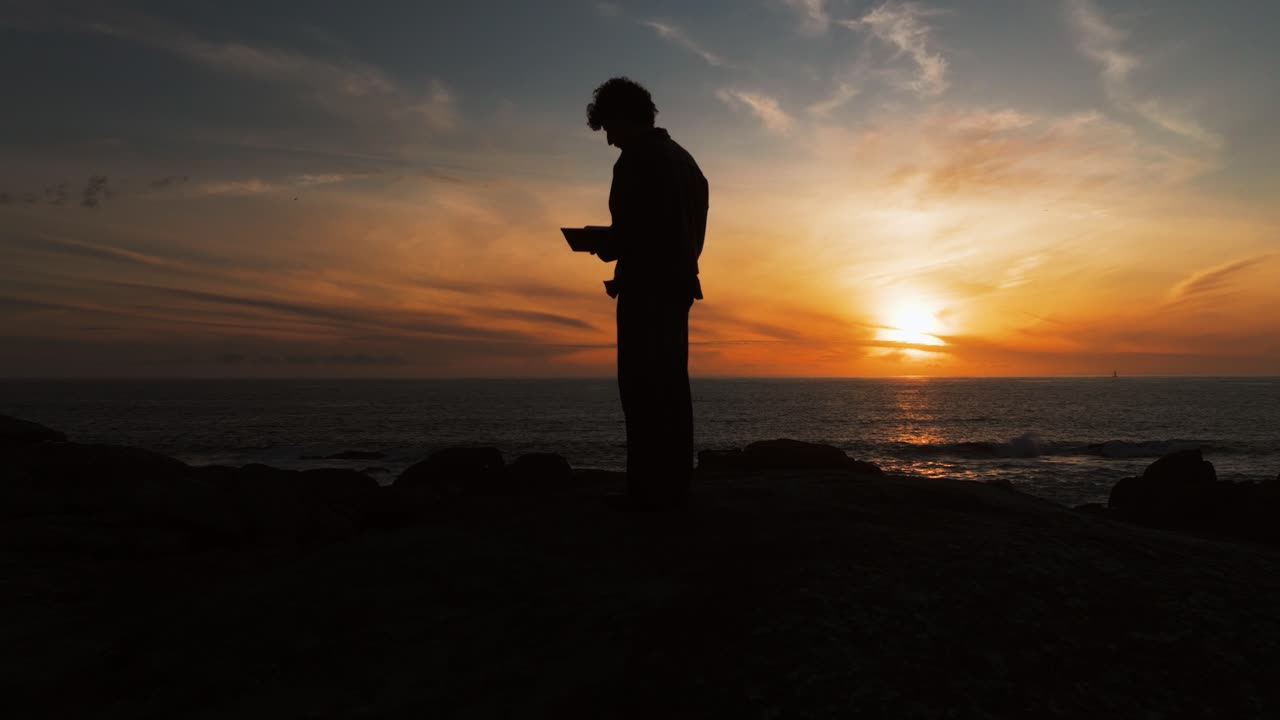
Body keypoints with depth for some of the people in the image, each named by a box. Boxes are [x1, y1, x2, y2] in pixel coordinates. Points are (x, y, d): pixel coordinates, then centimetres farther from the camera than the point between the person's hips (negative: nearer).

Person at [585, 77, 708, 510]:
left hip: (647, 286, -9)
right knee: (671, 386, 9)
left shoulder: (637, 158, -7)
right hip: (678, 282, 9)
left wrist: (605, 248, 2)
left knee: (642, 387, -8)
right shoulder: (684, 159, 21)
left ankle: (650, 488, -8)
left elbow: (630, 227, -18)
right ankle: (675, 486, 12)